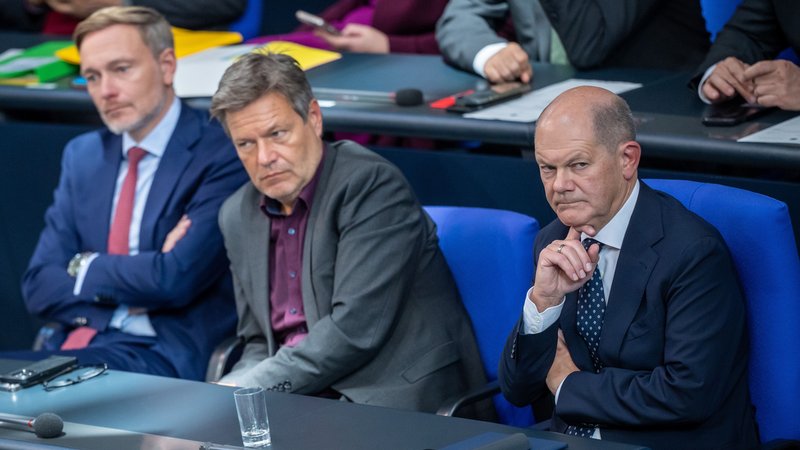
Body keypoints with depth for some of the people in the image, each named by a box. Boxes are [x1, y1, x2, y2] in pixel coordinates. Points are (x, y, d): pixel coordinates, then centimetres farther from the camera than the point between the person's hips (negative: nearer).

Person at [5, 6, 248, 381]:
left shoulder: (224, 156, -4)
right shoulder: (82, 156, 17)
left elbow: (175, 280, -15)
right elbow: (39, 286, 9)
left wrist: (85, 267, 0)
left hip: (164, 357, -6)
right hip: (72, 347, 6)